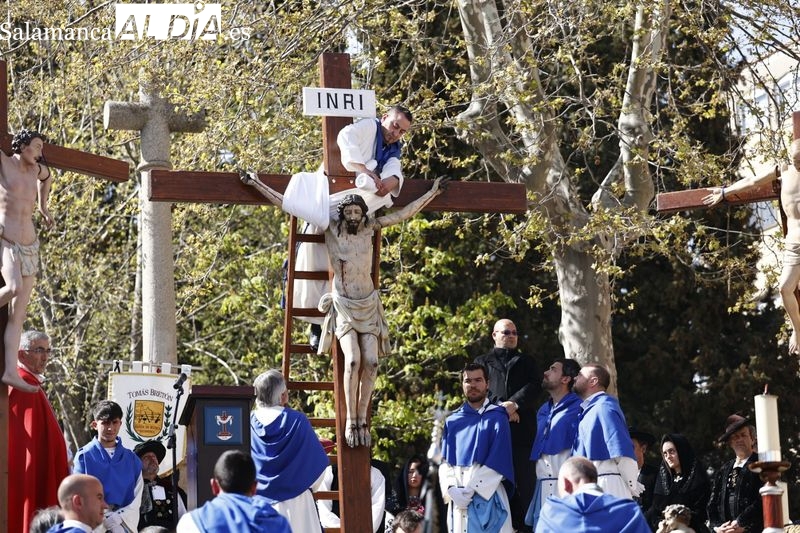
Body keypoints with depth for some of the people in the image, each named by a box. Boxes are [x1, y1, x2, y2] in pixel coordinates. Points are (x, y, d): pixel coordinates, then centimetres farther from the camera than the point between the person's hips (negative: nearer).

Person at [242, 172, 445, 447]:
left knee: (371, 362, -11)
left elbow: (404, 213, 12)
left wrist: (433, 192, 17)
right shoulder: (330, 228, -5)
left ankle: (362, 420, -1)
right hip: (343, 305, -3)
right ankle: (350, 422, -14)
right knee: (353, 359, -21)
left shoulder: (369, 227, 1)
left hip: (368, 305, 3)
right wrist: (255, 183, -2)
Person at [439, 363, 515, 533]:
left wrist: (470, 490, -14)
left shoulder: (497, 418, 2)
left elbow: (498, 461, -7)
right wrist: (452, 489, -8)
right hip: (458, 498, 4)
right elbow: (445, 460, 11)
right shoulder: (452, 421, 16)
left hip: (487, 496, -4)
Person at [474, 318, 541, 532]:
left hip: (522, 428, 1)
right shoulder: (482, 362, 20)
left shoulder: (526, 362, 23)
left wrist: (514, 404, -10)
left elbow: (534, 386, 7)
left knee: (523, 480, -6)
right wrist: (499, 407, -10)